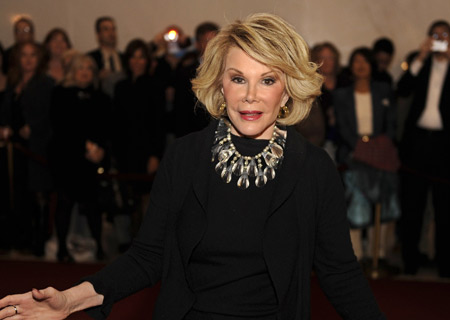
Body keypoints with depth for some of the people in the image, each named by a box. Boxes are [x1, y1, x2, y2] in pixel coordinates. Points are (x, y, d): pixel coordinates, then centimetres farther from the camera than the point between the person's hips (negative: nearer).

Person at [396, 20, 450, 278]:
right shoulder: (420, 63, 11)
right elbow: (403, 90, -3)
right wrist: (421, 58, -9)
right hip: (417, 139, 2)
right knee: (412, 204, 5)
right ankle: (410, 262, 14)